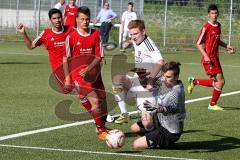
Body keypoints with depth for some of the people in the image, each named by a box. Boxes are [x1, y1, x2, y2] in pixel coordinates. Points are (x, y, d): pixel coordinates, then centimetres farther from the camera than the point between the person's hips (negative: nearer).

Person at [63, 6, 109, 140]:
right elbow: (66, 59, 0)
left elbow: (98, 57, -1)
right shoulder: (71, 37, -4)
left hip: (93, 73, 4)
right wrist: (67, 78, -6)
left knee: (103, 102, 5)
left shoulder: (96, 35, 2)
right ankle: (101, 130, -6)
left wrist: (88, 69, -15)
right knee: (94, 100, -19)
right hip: (77, 73, -4)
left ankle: (102, 127, 31)